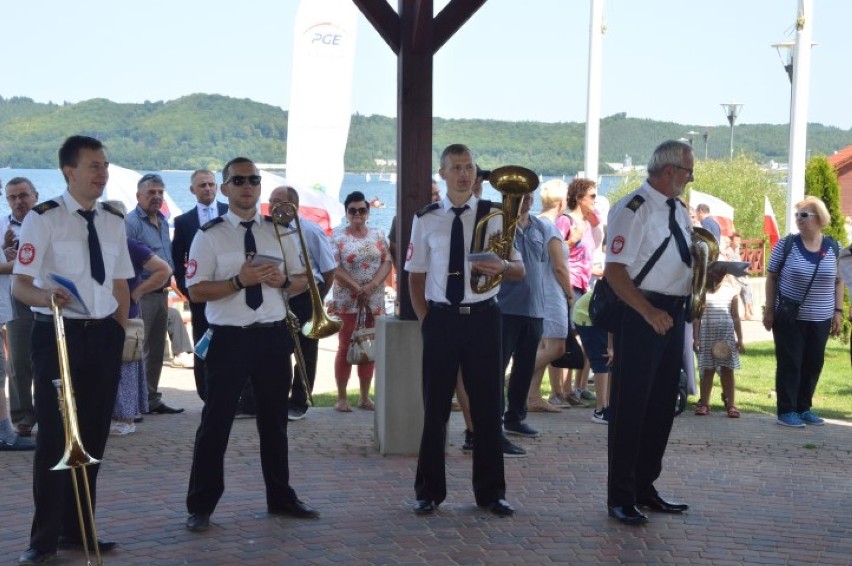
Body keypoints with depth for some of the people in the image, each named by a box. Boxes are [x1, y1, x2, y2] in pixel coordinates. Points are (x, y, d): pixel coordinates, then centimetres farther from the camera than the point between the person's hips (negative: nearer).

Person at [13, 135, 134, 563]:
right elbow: (19, 286, -12)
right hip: (58, 333, -5)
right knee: (55, 435, -3)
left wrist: (118, 334, 7)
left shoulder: (114, 222, 10)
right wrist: (46, 296, -33)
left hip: (104, 335, 5)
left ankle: (77, 528, 24)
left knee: (93, 435, 10)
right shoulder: (43, 218, -7)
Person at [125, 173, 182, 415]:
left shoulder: (163, 222, 16)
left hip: (161, 293, 9)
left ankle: (152, 400, 23)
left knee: (156, 351, 14)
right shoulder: (130, 223, -11)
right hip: (141, 293, -9)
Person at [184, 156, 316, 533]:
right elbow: (196, 291, -10)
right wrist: (239, 281, -22)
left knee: (275, 420, 16)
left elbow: (302, 281, 11)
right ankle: (201, 507, 13)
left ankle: (280, 498, 31)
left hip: (273, 336, 4)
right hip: (229, 338, -4)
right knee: (216, 423, 1)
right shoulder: (210, 235, -4)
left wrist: (283, 280, -11)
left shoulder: (279, 231, 8)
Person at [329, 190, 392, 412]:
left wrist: (372, 285, -14)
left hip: (374, 301, 3)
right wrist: (357, 288, -17)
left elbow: (387, 262, 2)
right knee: (345, 347, 0)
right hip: (346, 301, -3)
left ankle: (365, 396, 15)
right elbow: (334, 268, -9)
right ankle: (341, 397, 6)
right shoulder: (338, 236, -1)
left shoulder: (378, 235, 8)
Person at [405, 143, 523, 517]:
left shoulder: (493, 215, 3)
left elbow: (519, 271, 2)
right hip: (441, 319, 0)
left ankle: (490, 492, 20)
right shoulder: (426, 219, 4)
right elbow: (415, 276, 8)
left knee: (487, 406, 7)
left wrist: (502, 267, -21)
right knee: (435, 406, 7)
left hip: (483, 318, 0)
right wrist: (425, 319, -2)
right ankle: (429, 492, 20)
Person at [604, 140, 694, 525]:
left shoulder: (678, 210, 14)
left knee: (662, 405, 15)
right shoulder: (633, 210, -13)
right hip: (640, 315, -9)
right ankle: (620, 498, 6)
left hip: (672, 315, 9)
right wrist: (649, 313, -27)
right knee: (631, 406, -3)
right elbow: (614, 271, -19)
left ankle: (644, 488, 27)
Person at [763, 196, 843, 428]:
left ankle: (804, 407, 22)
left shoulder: (833, 247, 1)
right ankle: (787, 411, 5)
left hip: (820, 320, 3)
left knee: (814, 364, 9)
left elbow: (838, 281, 8)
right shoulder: (786, 244, -6)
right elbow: (772, 277, -1)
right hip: (789, 318, -3)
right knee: (789, 363, -1)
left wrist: (838, 311, 3)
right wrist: (769, 309, -5)